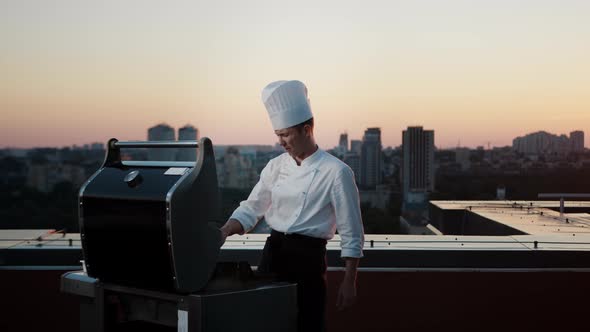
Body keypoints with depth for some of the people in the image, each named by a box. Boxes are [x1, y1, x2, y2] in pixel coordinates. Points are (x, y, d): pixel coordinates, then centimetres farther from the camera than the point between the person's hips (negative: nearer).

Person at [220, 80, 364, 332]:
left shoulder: (336, 172, -11)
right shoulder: (276, 166, 6)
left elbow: (351, 234, -9)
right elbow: (252, 208, 9)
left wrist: (349, 282, -9)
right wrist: (224, 231, -8)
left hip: (308, 258, -5)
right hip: (273, 252, 6)